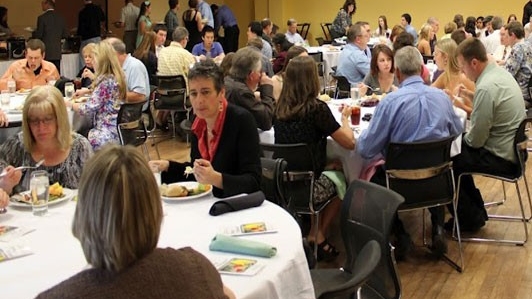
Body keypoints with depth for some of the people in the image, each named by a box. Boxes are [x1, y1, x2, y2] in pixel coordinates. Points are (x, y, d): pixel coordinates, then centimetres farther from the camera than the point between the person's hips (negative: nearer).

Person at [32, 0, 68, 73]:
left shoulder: (42, 18, -10)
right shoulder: (61, 17, 5)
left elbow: (38, 35, -10)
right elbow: (65, 35, 7)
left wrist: (33, 33, 10)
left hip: (46, 53, -5)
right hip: (57, 53, 5)